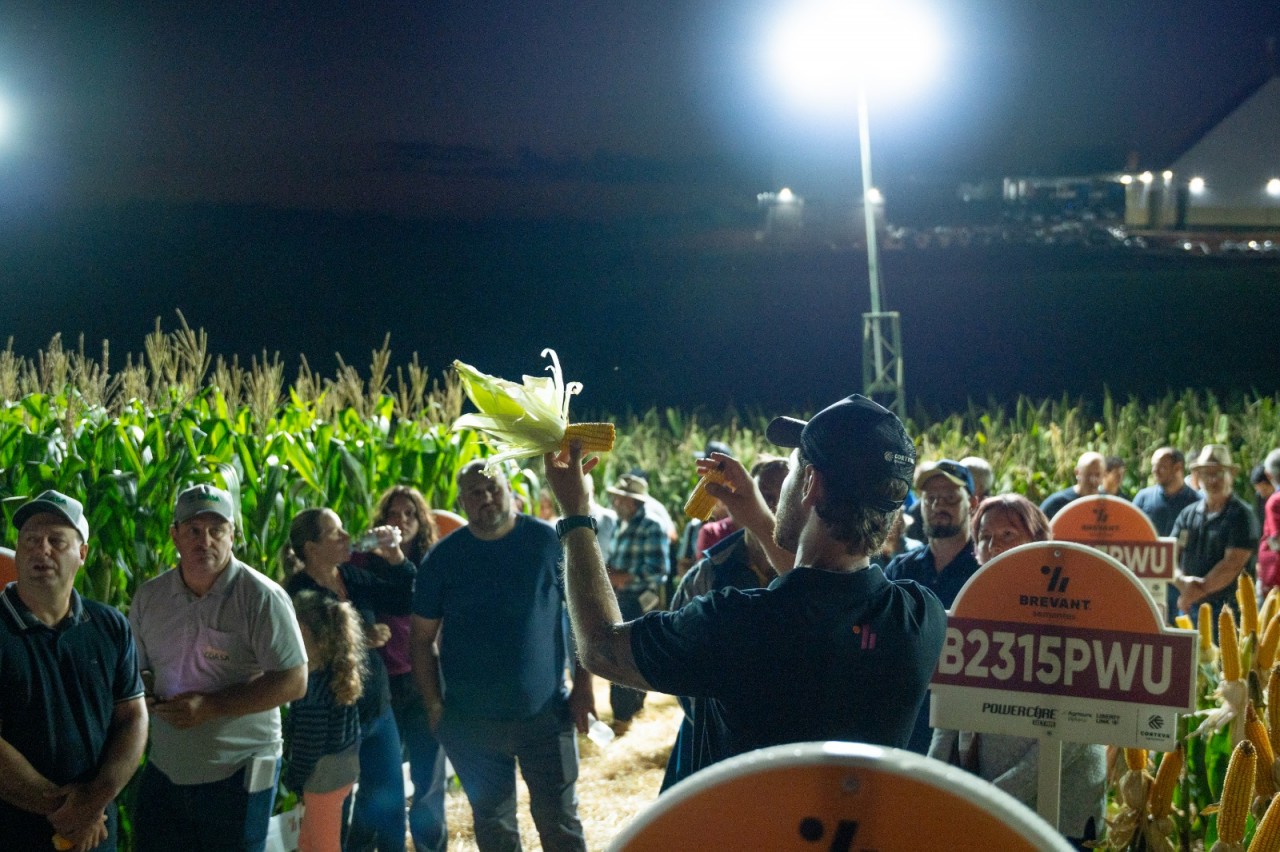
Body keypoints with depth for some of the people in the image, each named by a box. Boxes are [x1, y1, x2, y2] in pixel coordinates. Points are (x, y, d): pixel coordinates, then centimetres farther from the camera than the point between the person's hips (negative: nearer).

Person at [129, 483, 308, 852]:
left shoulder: (261, 597, -13)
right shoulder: (149, 596, 4)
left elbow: (293, 682, -16)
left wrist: (211, 706, -22)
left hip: (238, 773, -5)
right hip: (164, 770, 5)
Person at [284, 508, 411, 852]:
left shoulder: (352, 577, 5)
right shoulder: (298, 592, -16)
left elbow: (406, 597, 8)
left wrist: (394, 556, -5)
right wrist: (360, 642, -27)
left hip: (377, 709, 7)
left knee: (389, 802, 13)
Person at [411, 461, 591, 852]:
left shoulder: (547, 540, -4)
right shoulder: (443, 557, -1)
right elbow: (423, 638, 4)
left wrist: (582, 685, -5)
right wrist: (434, 705, -2)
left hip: (546, 712, -1)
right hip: (470, 719, 2)